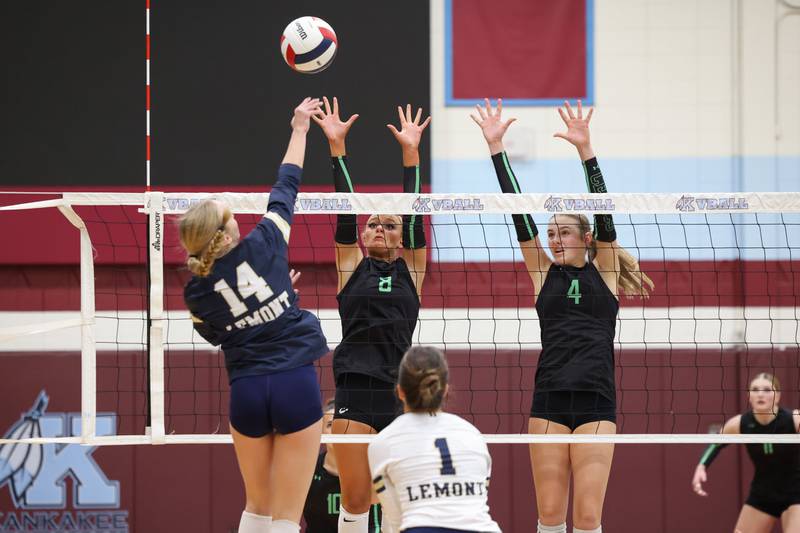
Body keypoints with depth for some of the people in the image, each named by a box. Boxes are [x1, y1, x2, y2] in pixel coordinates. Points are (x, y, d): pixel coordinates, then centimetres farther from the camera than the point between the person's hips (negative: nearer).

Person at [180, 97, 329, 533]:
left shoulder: (196, 293, -1)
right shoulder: (262, 246, -7)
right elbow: (286, 187, 7)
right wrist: (299, 129, 21)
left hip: (246, 391, 2)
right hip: (296, 383, -2)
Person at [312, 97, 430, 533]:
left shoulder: (410, 270, 12)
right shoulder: (352, 267, 11)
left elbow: (413, 216, 6)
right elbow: (345, 211, 5)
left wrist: (411, 152, 4)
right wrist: (336, 147, 0)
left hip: (401, 392, 1)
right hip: (355, 392, -1)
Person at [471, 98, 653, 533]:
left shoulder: (603, 273, 6)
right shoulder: (544, 275, 11)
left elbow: (603, 213, -5)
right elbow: (519, 213, 7)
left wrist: (585, 148, -15)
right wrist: (496, 147, 2)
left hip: (596, 402, -2)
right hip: (548, 401, 2)